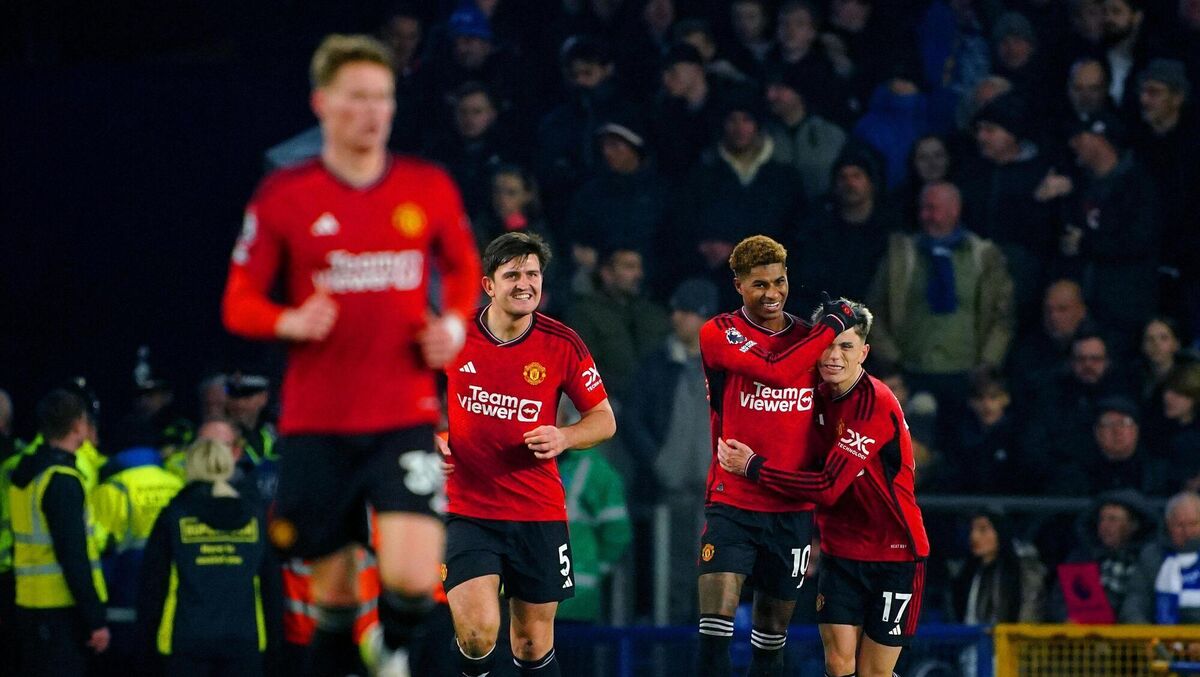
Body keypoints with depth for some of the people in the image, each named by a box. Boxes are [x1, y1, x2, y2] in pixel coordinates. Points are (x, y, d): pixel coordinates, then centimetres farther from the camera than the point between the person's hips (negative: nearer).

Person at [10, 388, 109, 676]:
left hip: (29, 606, 9)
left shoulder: (23, 474, 12)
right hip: (61, 611, -9)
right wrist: (96, 619, -16)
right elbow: (74, 557, -18)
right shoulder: (63, 480, -15)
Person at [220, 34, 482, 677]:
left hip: (406, 418, 0)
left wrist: (455, 323, 0)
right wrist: (290, 322, -18)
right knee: (334, 589, 5)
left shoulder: (430, 189, 4)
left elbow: (464, 270, 20)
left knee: (413, 577, -17)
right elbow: (239, 303, 3)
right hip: (316, 424, 0)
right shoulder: (283, 195, -1)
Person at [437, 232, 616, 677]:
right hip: (466, 510, -1)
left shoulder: (562, 345, -4)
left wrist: (563, 437, -16)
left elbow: (604, 419, 4)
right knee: (478, 632, -20)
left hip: (539, 513, 1)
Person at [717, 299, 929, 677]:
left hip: (893, 555, -5)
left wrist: (753, 466, -20)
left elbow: (829, 487, -25)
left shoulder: (876, 404, -20)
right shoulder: (819, 398, 3)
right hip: (840, 553, 5)